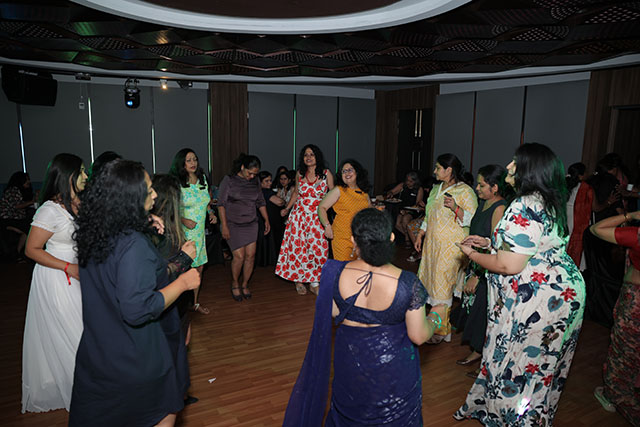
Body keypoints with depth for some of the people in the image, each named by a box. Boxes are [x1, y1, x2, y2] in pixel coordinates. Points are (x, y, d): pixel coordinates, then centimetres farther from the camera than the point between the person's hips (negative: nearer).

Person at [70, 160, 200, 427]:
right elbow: (137, 309, -31)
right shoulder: (134, 245, -29)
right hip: (136, 360, -7)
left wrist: (142, 227, 7)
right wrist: (182, 283, -21)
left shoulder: (95, 235, -3)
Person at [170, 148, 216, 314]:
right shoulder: (176, 184, -11)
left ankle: (195, 302, 28)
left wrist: (211, 213, 5)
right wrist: (183, 220, -22)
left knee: (199, 267, 13)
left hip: (200, 231, 6)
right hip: (184, 232, -6)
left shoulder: (203, 180, 9)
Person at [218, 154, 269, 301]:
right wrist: (224, 226, -14)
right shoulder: (229, 180, -8)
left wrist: (266, 220, 10)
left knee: (250, 255, 0)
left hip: (251, 224, 4)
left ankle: (245, 285, 19)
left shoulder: (255, 182, 6)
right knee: (239, 256, -10)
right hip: (233, 224, -4)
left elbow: (260, 202, 15)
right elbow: (221, 204, -9)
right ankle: (235, 284, 14)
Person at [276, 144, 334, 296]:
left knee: (318, 248, -2)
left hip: (317, 217, -2)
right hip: (299, 215, 2)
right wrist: (287, 208, 12)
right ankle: (299, 281, 17)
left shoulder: (326, 174, -2)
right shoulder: (300, 174, 6)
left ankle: (314, 282, 12)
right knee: (298, 247, 2)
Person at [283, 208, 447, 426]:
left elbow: (331, 316, -6)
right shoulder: (408, 283, -26)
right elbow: (419, 336, -15)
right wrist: (435, 316, 4)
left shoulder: (336, 274, -21)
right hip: (393, 371, -2)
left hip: (349, 362, 2)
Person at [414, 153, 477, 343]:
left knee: (442, 285, -2)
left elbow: (472, 220, -16)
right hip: (432, 242, 8)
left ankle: (442, 330, 12)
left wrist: (455, 208, -30)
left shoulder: (465, 191, -11)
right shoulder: (436, 189, 13)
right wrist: (420, 235, 17)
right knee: (430, 281, 11)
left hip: (451, 245, -8)